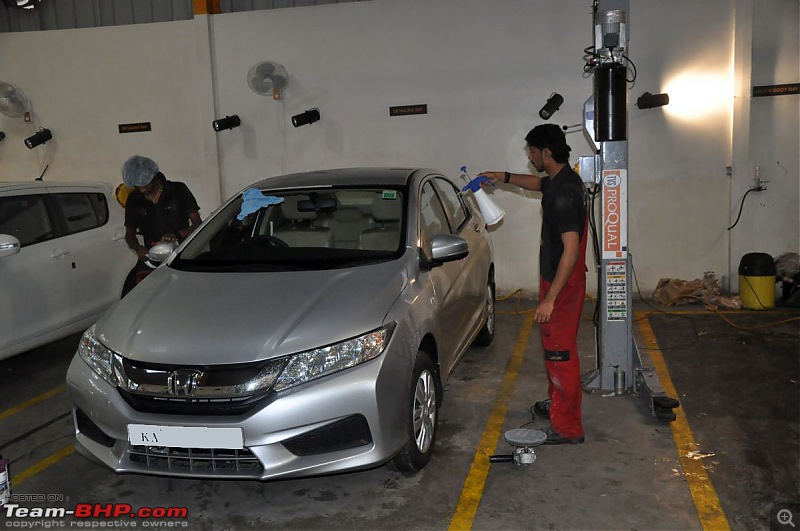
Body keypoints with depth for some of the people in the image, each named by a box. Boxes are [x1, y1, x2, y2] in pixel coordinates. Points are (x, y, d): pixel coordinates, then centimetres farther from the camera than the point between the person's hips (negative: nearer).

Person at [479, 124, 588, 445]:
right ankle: (557, 402, 40)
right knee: (553, 345, 23)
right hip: (555, 279, 10)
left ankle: (568, 427, 10)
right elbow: (540, 184, 31)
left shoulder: (564, 194, -26)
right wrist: (503, 177, 29)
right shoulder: (560, 180, 5)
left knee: (561, 351, -1)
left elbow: (571, 249, -30)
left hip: (563, 285, -10)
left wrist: (550, 298, -29)